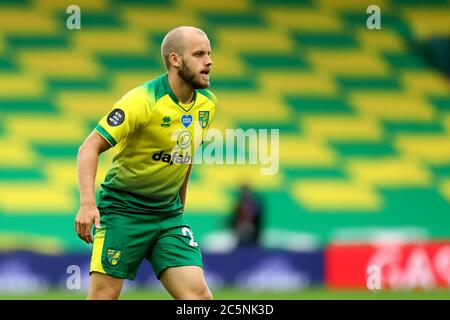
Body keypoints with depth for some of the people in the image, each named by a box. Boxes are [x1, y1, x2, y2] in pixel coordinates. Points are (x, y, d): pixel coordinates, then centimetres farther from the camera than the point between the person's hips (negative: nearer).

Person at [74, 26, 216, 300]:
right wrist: (87, 204, -30)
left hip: (169, 215, 6)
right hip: (123, 208, -6)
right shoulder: (143, 101, -18)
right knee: (104, 297, -9)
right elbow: (90, 148, -19)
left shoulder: (207, 103, 3)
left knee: (199, 295, -10)